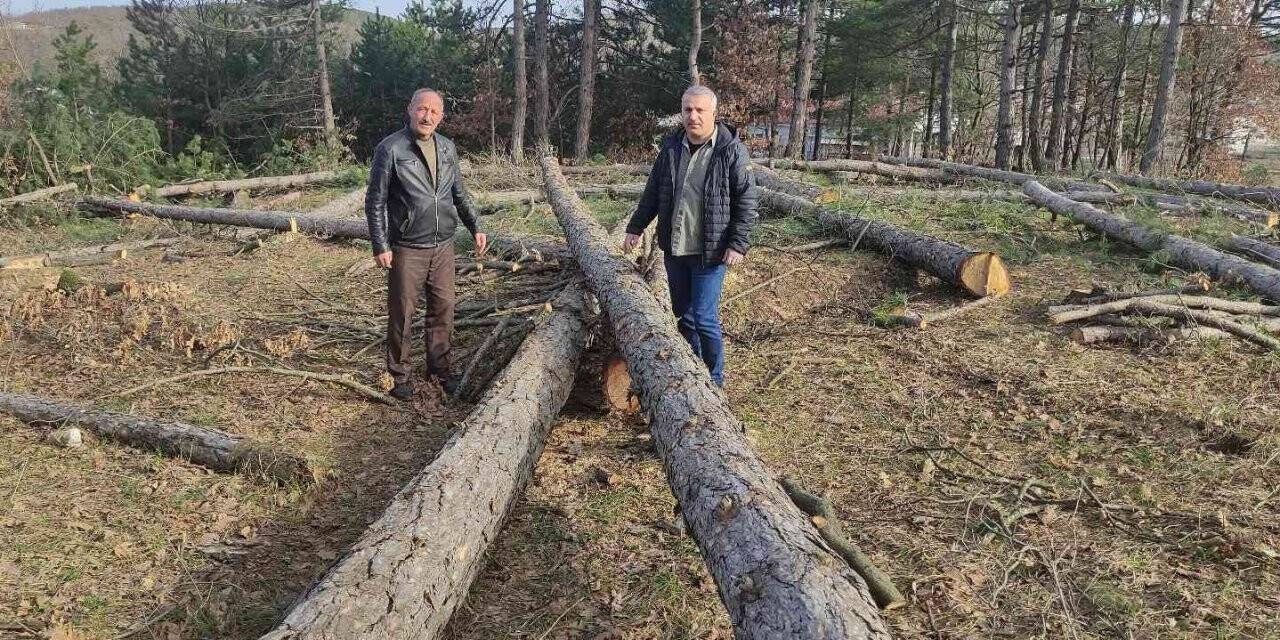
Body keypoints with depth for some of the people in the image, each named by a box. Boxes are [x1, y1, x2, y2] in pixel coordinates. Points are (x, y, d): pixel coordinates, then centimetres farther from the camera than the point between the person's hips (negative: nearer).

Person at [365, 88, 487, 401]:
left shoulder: (447, 147, 7)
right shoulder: (391, 148, -9)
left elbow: (459, 193, 18)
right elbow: (375, 201, -8)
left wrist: (474, 227, 11)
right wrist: (380, 245, -12)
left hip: (443, 246, 5)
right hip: (407, 249, -5)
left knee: (443, 310, 11)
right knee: (402, 315, 5)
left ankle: (439, 368, 26)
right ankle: (398, 374, 19)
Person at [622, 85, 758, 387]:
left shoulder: (732, 151, -9)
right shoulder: (671, 147, 6)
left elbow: (746, 202, -9)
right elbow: (652, 192, 16)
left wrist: (738, 244, -15)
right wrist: (636, 228, 15)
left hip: (709, 252, -5)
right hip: (674, 250, 6)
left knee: (704, 319, -4)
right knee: (683, 316, 14)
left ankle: (714, 382, 13)